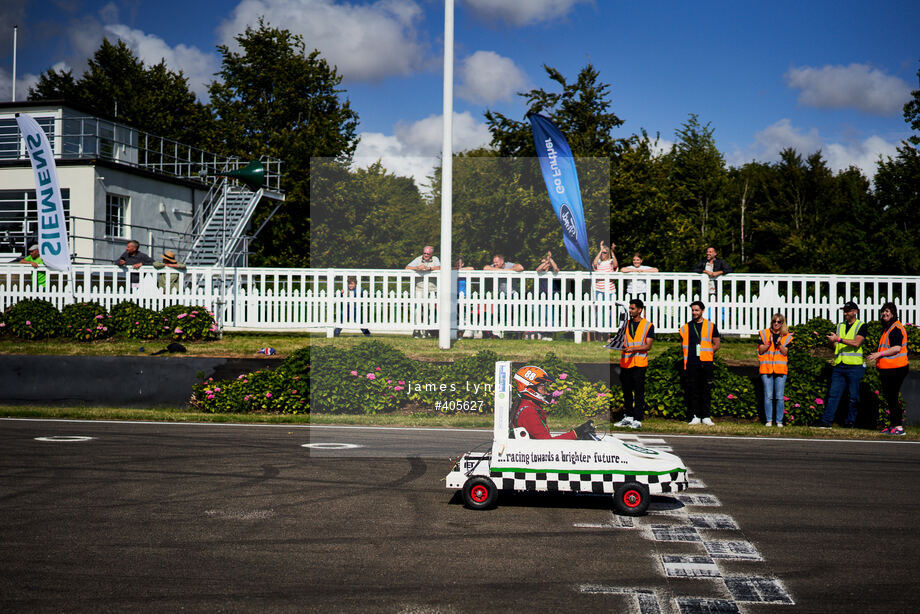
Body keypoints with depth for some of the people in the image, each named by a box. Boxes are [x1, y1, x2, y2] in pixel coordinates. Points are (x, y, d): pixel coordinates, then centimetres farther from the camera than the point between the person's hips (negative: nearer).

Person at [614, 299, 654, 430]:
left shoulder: (648, 326, 2)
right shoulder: (626, 324, 15)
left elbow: (648, 346, -5)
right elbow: (622, 341, 16)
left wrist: (633, 348, -19)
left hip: (639, 363, -4)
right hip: (625, 363, 4)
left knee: (639, 392, -3)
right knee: (626, 392, 8)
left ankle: (637, 420, -1)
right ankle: (629, 417, 18)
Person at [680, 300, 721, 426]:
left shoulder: (711, 326, 6)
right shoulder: (686, 327, 11)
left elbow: (717, 344, 8)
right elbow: (683, 345, 17)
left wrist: (706, 353, 0)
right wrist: (688, 355, 3)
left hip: (706, 363, -2)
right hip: (691, 363, 2)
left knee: (706, 390, 0)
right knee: (693, 390, 2)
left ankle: (706, 417, 5)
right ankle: (695, 416, 7)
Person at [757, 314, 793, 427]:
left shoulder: (786, 336, 9)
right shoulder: (764, 334, 7)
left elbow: (785, 352, 0)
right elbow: (761, 350, 2)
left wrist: (779, 343, -15)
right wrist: (769, 342, -13)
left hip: (781, 370, 0)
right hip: (766, 369, 0)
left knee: (779, 397, -1)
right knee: (768, 396, -2)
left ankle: (779, 421, 6)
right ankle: (769, 420, 5)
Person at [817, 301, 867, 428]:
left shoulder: (861, 326, 3)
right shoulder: (840, 326, 18)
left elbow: (857, 343, -13)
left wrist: (838, 339, -16)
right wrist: (832, 341, -5)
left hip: (854, 366, -4)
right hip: (839, 366, 4)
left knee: (853, 396, 1)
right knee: (833, 394, -2)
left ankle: (850, 422, 10)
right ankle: (826, 421, -5)